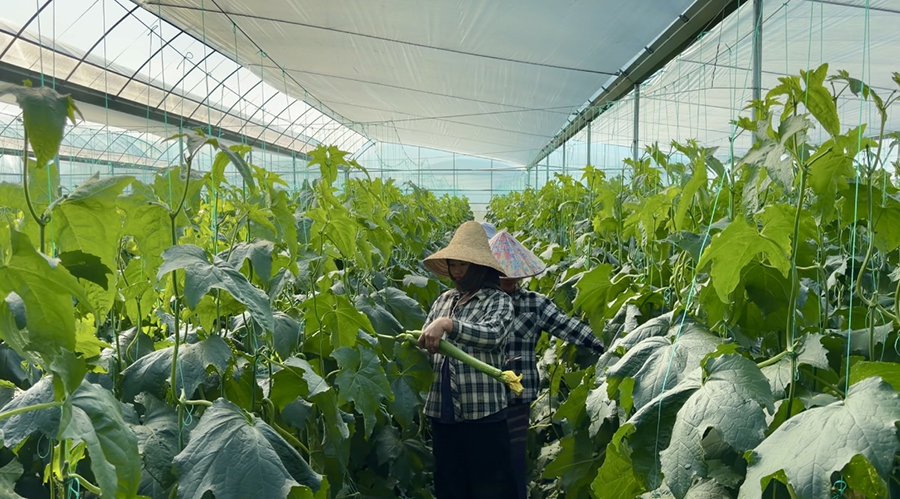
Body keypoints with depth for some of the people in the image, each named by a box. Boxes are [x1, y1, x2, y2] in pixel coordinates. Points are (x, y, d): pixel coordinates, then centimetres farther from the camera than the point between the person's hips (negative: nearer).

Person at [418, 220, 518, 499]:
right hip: (442, 412, 6)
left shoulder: (498, 300, -4)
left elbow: (493, 333, -24)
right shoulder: (443, 300, 13)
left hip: (483, 412, -6)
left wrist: (448, 324, -29)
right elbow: (426, 346, 15)